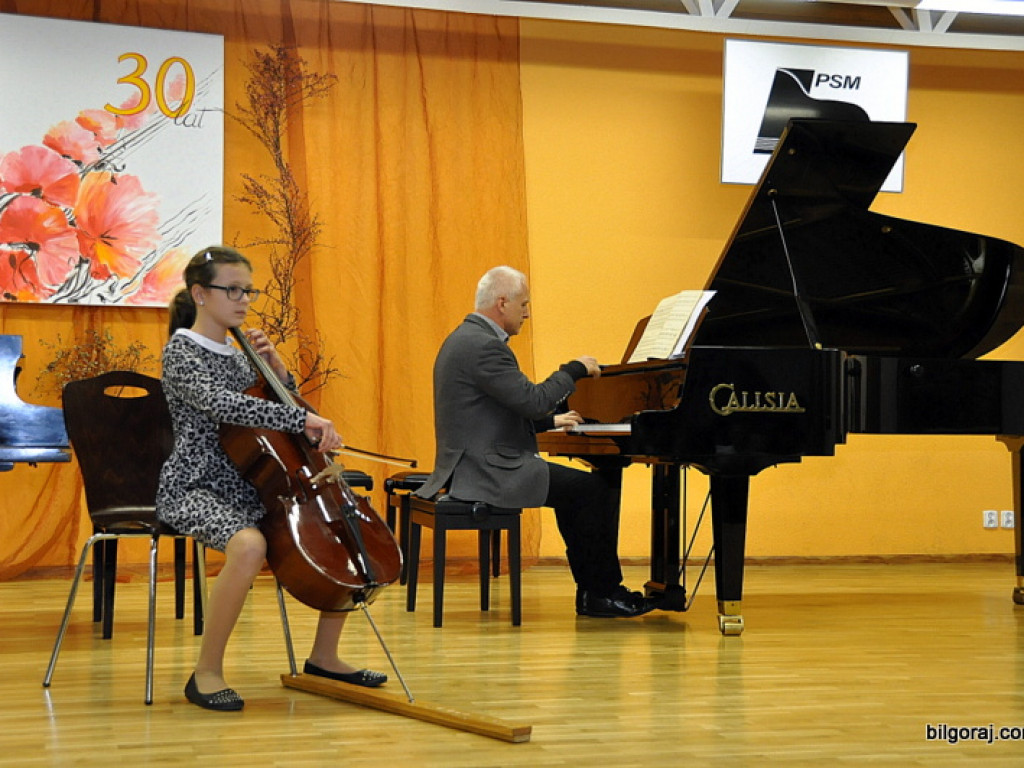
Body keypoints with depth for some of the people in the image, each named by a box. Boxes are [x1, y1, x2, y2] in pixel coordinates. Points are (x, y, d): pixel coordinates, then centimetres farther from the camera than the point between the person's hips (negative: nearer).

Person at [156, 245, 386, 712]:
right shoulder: (182, 352, -9)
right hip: (195, 488, -8)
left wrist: (277, 367, 4)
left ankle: (324, 656, 11)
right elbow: (222, 405, -28)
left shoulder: (237, 353, 15)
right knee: (249, 545, -39)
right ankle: (207, 673, -23)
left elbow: (281, 409, 23)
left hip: (248, 488, 8)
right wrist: (304, 419, -33)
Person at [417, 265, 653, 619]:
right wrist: (575, 370, -8)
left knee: (576, 490, 20)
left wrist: (552, 420, 23)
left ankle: (591, 590, 18)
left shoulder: (465, 338, 17)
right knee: (596, 490, -10)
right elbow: (534, 400, -22)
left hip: (474, 467, 11)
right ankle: (601, 593, -1)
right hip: (488, 473, -11)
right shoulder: (484, 346, -18)